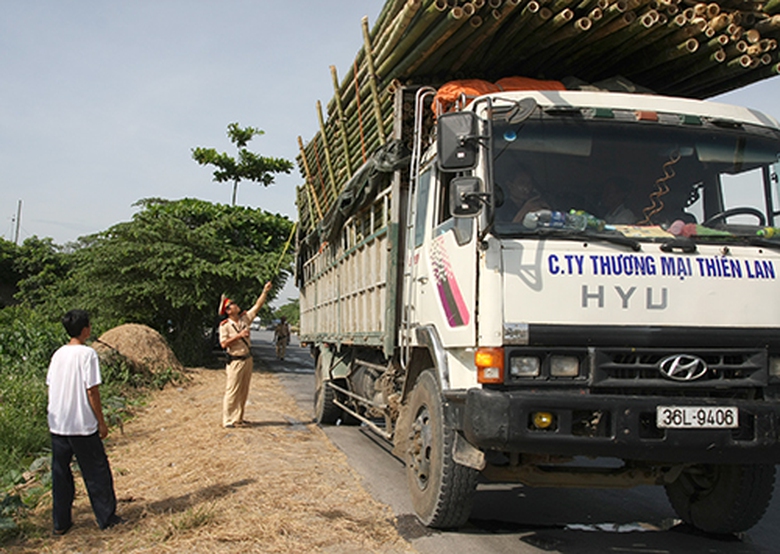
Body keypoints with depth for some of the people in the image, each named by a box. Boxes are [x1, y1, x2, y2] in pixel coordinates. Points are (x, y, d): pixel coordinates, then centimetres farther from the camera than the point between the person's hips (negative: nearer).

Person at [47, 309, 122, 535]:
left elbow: (51, 387, 10)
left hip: (57, 425, 6)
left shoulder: (58, 354, 6)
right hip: (83, 426, -6)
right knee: (96, 472, 6)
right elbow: (92, 391, -14)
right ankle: (106, 518, 15)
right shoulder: (87, 354, -13)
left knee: (60, 473, 13)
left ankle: (60, 522, 19)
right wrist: (101, 422, -7)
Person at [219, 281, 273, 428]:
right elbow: (224, 344, -18)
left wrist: (265, 292, 1)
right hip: (235, 362, -6)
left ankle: (238, 418, 19)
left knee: (243, 392, 11)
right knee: (232, 391, -6)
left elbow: (257, 306, 8)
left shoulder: (245, 318, 7)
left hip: (247, 359, 6)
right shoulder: (225, 326, -9)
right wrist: (239, 335, -20)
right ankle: (228, 420, -1)